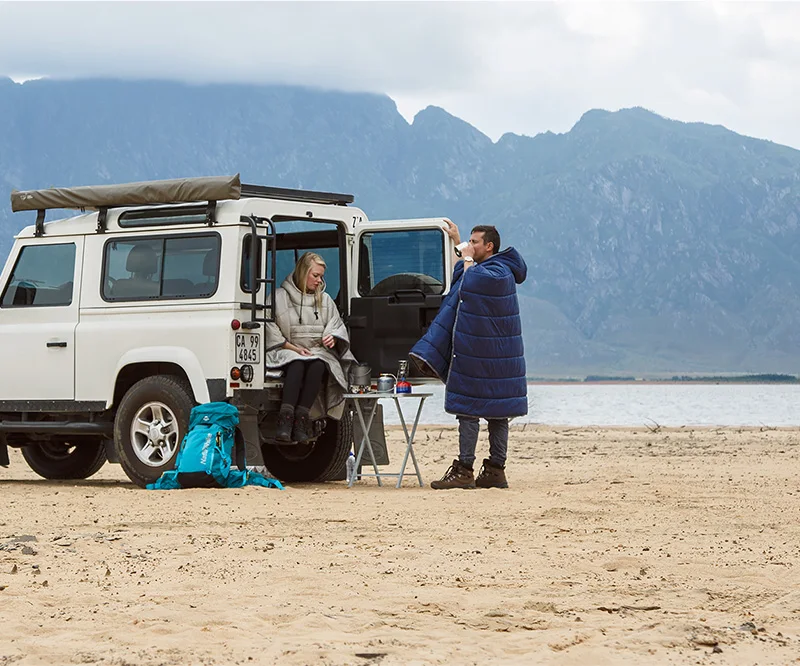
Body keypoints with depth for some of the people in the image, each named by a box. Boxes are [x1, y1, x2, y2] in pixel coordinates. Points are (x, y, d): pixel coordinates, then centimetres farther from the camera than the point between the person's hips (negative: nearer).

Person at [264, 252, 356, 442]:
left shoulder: (325, 300, 20)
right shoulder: (279, 297, 6)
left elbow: (338, 326, 19)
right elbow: (270, 330, -1)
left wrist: (333, 338, -6)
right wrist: (293, 347, -10)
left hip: (318, 352, 3)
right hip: (286, 352, -3)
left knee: (317, 366, -35)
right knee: (297, 365, -39)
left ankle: (302, 417, -39)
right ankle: (286, 418, -47)